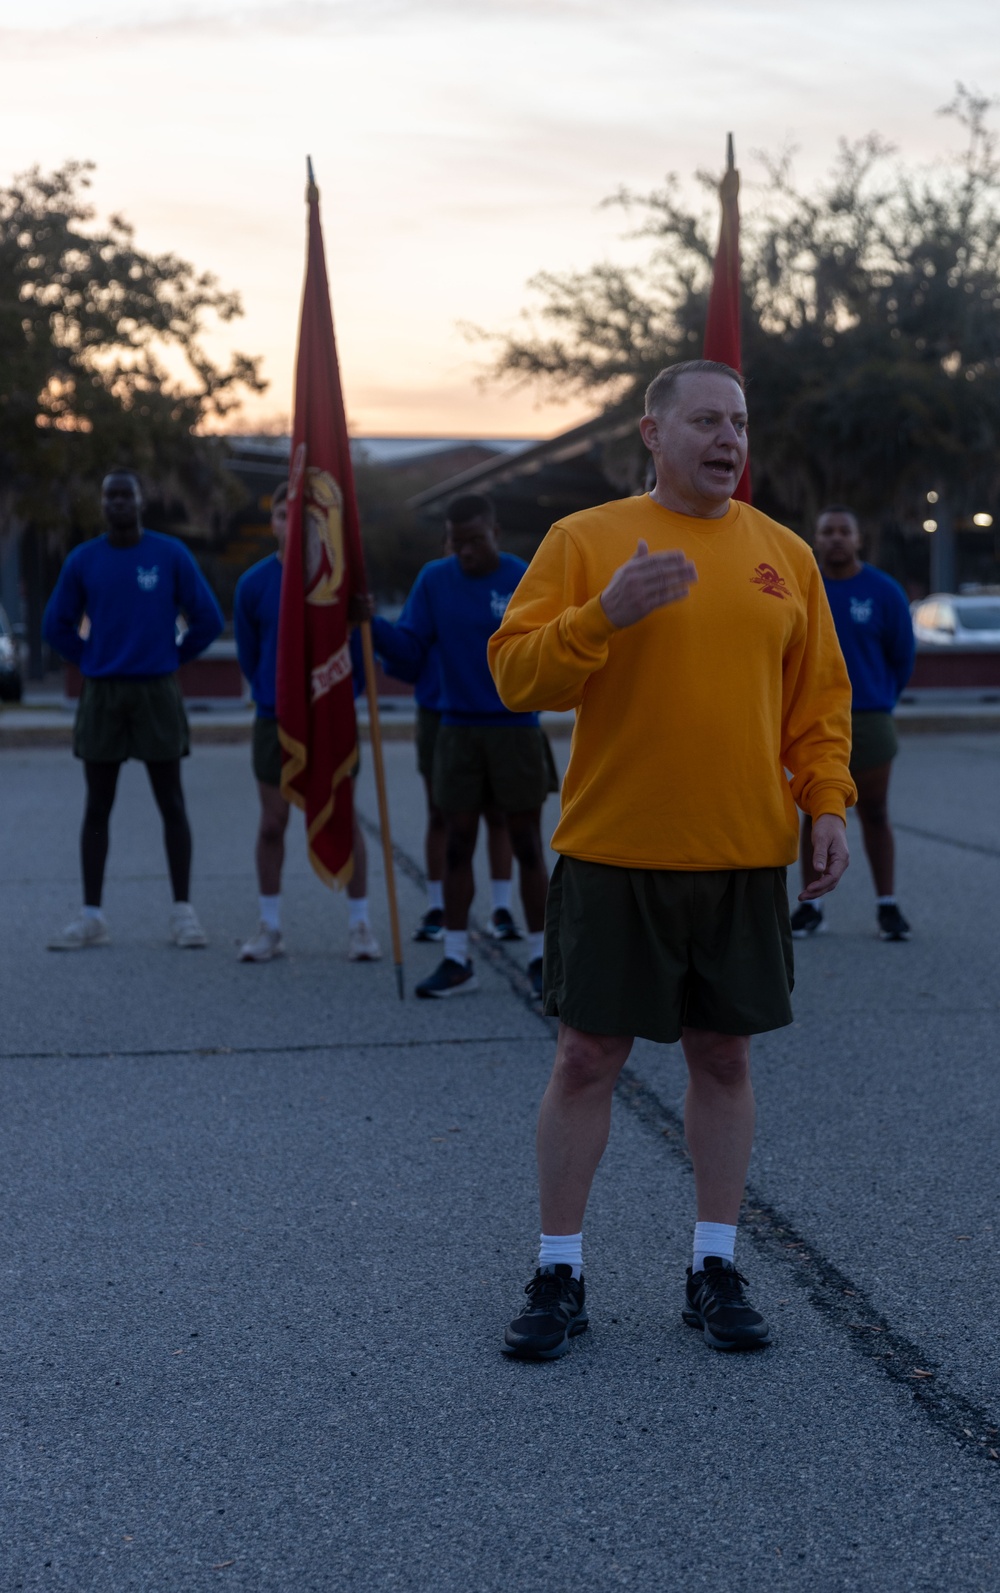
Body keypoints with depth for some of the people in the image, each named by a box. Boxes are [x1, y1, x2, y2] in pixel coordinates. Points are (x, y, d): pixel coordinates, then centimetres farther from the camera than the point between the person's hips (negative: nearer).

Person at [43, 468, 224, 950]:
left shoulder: (171, 555, -2)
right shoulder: (82, 560, 3)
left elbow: (208, 620, 2)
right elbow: (57, 626, 12)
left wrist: (173, 659, 4)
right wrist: (94, 661, 8)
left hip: (156, 693, -2)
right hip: (100, 695, 2)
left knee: (171, 803, 0)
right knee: (97, 806, 3)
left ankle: (183, 911, 6)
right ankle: (91, 916, 8)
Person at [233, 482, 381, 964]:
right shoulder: (253, 584, -3)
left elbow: (363, 644, 3)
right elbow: (247, 652, 11)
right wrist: (271, 694, 12)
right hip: (275, 720, 1)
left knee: (344, 820, 2)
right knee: (272, 824, 5)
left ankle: (360, 926, 11)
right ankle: (269, 928, 16)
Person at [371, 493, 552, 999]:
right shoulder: (434, 581, 3)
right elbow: (410, 654, 0)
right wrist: (373, 626, -15)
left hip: (516, 728, -2)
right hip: (458, 729, 2)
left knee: (527, 845, 4)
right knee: (457, 844, 4)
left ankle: (540, 957, 13)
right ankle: (456, 960, 11)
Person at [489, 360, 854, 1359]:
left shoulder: (782, 556, 9)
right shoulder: (584, 541, -1)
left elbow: (819, 696, 13)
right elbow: (516, 674, -8)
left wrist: (826, 799, 0)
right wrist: (606, 614, -23)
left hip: (745, 860, 3)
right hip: (613, 855, -3)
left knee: (724, 1057, 9)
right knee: (586, 1058, 2)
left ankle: (715, 1272, 22)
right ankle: (559, 1277, 15)